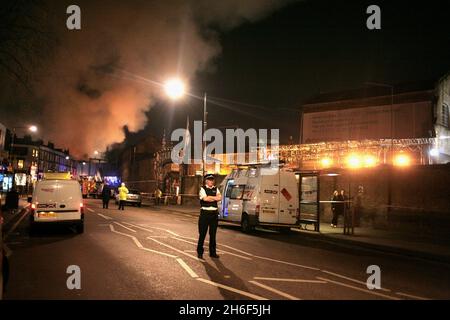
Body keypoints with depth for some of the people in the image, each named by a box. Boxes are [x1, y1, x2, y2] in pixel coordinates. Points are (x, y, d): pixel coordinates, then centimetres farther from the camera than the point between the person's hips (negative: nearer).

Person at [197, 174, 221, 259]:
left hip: (214, 213, 4)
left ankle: (212, 252, 20)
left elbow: (219, 198, -5)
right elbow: (205, 199, -18)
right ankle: (200, 252, 11)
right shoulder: (202, 189, -2)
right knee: (202, 233, 0)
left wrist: (209, 197, -15)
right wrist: (214, 198, -9)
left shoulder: (215, 189, 11)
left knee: (213, 234, 10)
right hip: (205, 213, -4)